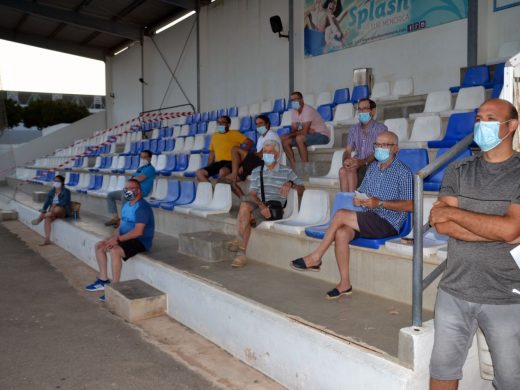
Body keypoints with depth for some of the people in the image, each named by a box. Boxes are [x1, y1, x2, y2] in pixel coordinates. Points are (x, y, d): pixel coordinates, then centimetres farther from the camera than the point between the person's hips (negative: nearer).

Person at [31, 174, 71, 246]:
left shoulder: (66, 191, -5)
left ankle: (40, 218, -21)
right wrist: (43, 212, -14)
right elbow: (47, 202, 2)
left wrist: (55, 205, -35)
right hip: (52, 211, 5)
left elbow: (63, 202, -19)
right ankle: (47, 239, -28)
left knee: (57, 209, -39)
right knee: (47, 218, -27)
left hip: (63, 211, -5)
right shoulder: (51, 192, 11)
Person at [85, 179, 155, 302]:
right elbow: (121, 226, 15)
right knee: (99, 246, 8)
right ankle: (103, 280, 13)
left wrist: (117, 239, -24)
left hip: (141, 241, -10)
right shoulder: (126, 205, 13)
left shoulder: (142, 207, -18)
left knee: (115, 251, -32)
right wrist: (111, 238, -3)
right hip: (126, 238, 10)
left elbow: (138, 231, -26)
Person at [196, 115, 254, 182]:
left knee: (222, 172, -39)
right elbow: (212, 153, 24)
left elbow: (249, 142, -3)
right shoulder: (215, 135, 20)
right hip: (218, 163, 6)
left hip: (231, 162, -6)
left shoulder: (234, 133, 5)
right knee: (199, 173, -14)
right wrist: (208, 168, 16)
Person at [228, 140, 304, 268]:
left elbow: (302, 189, 8)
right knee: (245, 204, -33)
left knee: (245, 217, -29)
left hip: (274, 209, -3)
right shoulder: (256, 171, 17)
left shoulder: (287, 172, 11)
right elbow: (252, 194, 5)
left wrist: (290, 183, -12)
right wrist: (261, 205, -16)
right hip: (256, 205, 3)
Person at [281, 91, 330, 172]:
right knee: (285, 141, -3)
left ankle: (306, 167, -26)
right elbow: (294, 130, 0)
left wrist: (289, 135, -18)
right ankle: (293, 167, -4)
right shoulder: (294, 112, 4)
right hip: (309, 134, 8)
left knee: (299, 138, -35)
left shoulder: (308, 110, -21)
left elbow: (304, 131, -27)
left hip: (322, 135, -8)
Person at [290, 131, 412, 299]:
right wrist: (357, 199, -2)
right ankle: (345, 283, -18)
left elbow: (410, 205, -12)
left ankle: (315, 258, -10)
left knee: (340, 215, -23)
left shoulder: (403, 172, -5)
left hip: (388, 224, -6)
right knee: (341, 233, -25)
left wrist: (379, 203, -19)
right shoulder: (372, 167, 17)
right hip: (367, 221, 6)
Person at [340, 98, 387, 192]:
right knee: (343, 170, -28)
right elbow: (348, 151, 6)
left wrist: (362, 162, -31)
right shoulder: (354, 129, 14)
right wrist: (346, 160, -19)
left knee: (351, 170, -32)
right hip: (357, 166, 4)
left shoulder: (381, 129, -2)